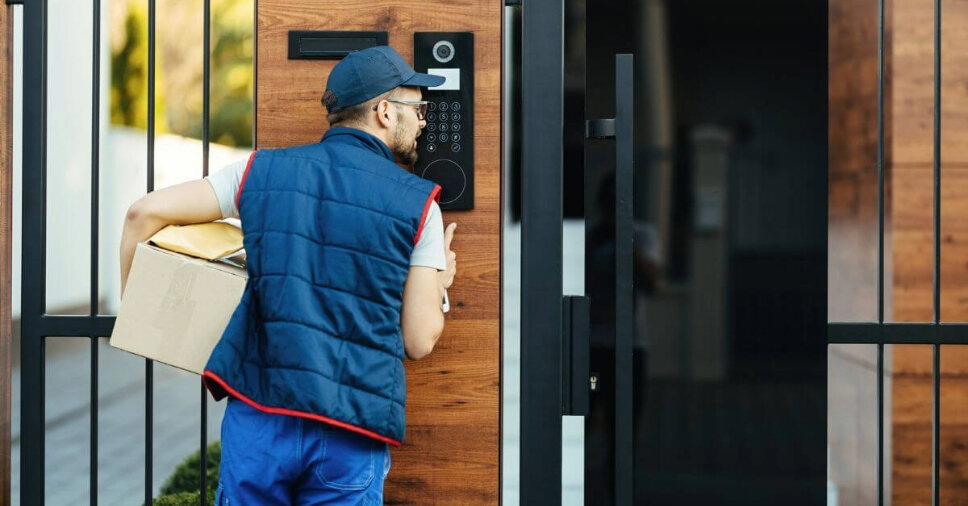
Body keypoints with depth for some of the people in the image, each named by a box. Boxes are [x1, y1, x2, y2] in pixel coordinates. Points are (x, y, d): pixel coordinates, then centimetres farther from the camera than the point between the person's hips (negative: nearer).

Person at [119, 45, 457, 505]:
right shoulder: (418, 204, 1)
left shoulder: (263, 170, 8)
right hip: (351, 432, -2)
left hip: (258, 415, 2)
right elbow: (419, 342, 1)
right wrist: (439, 285, 22)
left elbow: (145, 212, 6)